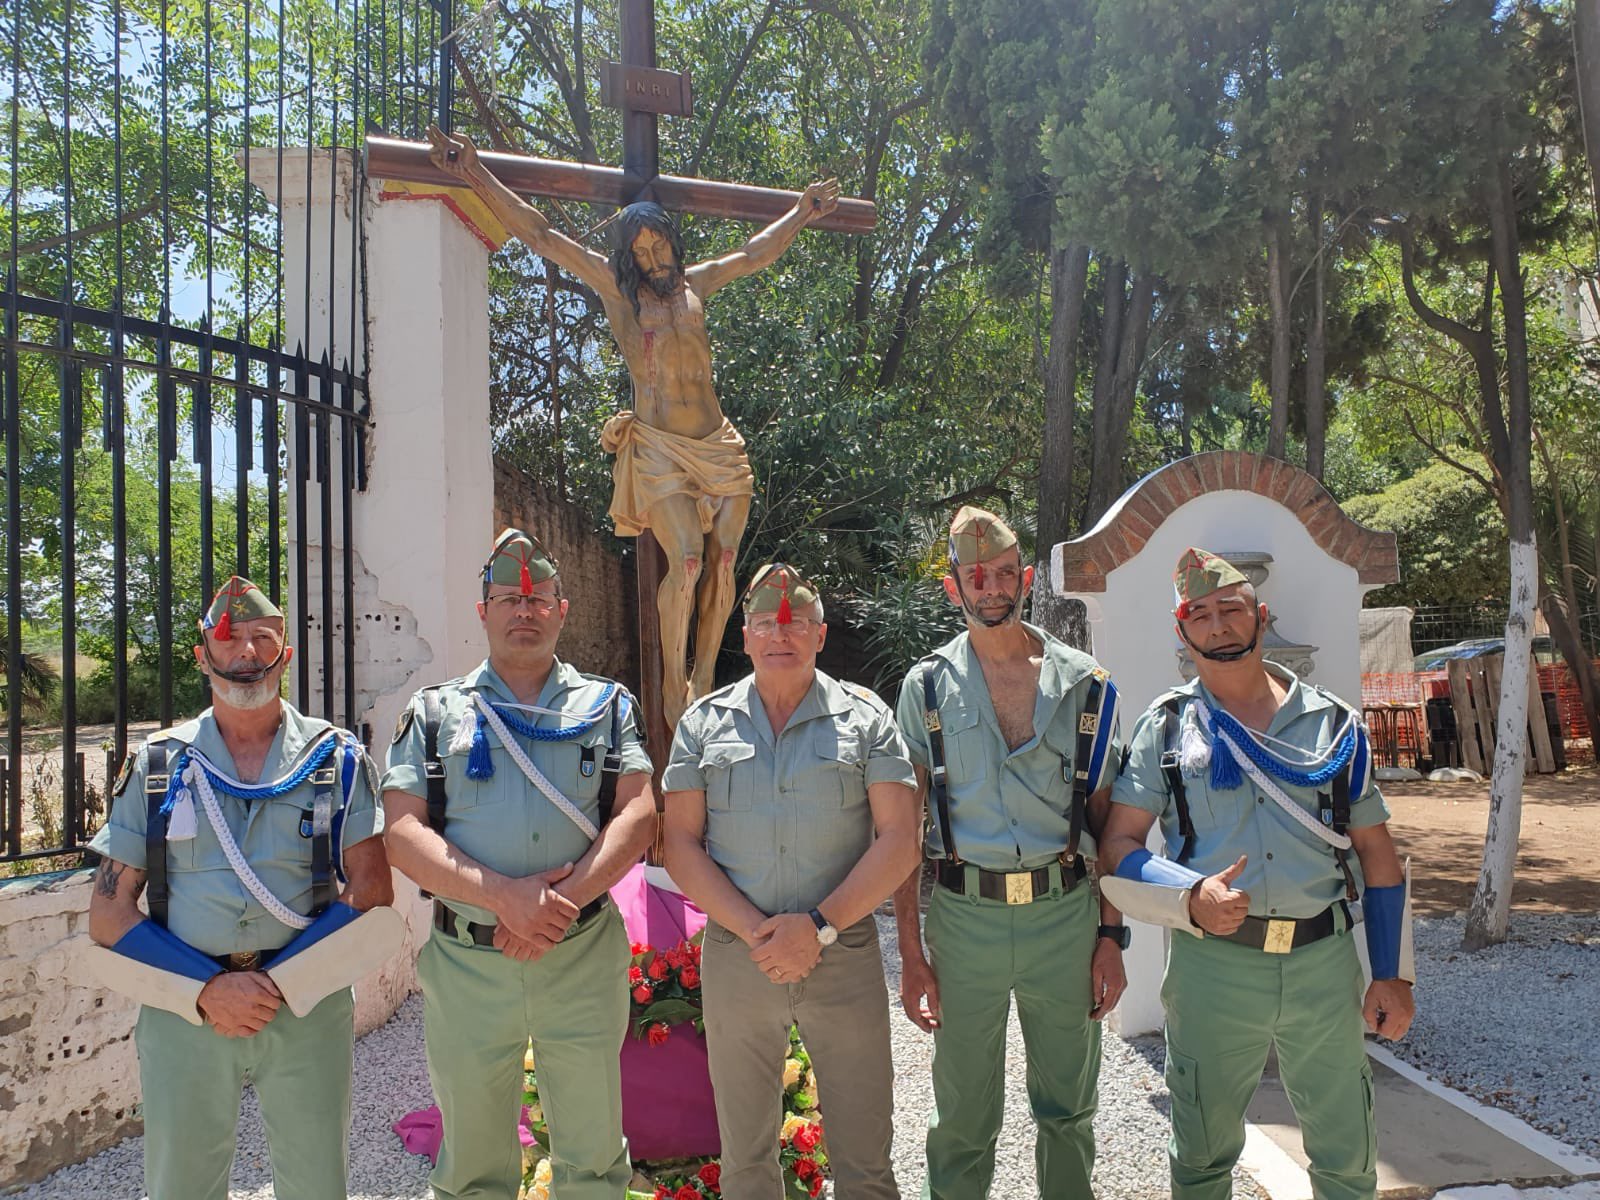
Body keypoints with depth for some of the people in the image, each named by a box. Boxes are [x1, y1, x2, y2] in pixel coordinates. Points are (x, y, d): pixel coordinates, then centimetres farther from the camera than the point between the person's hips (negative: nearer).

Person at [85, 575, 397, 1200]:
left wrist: (280, 984, -13)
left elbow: (372, 895, -5)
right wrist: (205, 990, -10)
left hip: (309, 1009, 0)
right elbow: (109, 915, 2)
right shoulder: (156, 766, 4)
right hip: (182, 1011, 1)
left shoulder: (338, 761, 1)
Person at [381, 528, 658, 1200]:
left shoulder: (607, 707, 7)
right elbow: (402, 831, -5)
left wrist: (564, 899, -18)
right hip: (466, 961, 0)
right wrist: (504, 896, -17)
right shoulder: (436, 712, 6)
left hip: (584, 957, 0)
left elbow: (638, 816, -4)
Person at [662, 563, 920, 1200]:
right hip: (735, 955, 2)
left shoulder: (865, 717, 1)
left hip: (844, 956, -1)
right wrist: (757, 932, -12)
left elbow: (898, 838, -5)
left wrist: (818, 926, -15)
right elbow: (681, 844, 0)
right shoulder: (704, 723, 5)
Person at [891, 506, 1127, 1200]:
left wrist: (1110, 935, 2)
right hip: (965, 915, -1)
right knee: (963, 1121, 11)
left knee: (1068, 1111, 15)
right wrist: (911, 953, -4)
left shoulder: (1084, 684, 4)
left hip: (1065, 913, 1)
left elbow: (1104, 820, 7)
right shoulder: (927, 687, 2)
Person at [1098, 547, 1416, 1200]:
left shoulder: (1333, 722, 7)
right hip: (1211, 966, -1)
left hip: (1326, 963, 1)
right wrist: (1191, 897, -19)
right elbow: (1118, 847, -2)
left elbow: (1377, 855, 10)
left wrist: (1393, 974, 6)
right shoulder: (1165, 727, 2)